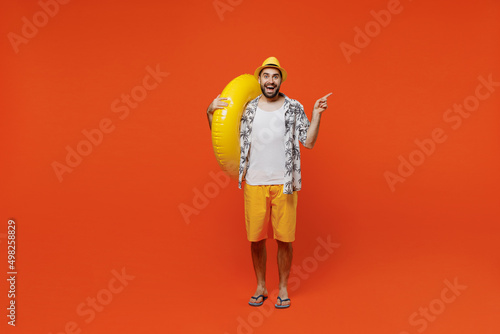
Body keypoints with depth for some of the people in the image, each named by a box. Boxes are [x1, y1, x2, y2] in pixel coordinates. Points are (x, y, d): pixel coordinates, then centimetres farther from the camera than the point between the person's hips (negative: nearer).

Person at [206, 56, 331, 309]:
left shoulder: (294, 108, 2)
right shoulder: (247, 109, 5)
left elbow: (309, 142, -2)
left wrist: (316, 114, -10)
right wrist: (211, 113, -4)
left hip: (284, 184, -1)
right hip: (254, 184, 1)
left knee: (284, 239, 4)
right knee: (256, 238, 8)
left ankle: (283, 288, 23)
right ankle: (260, 287, 27)